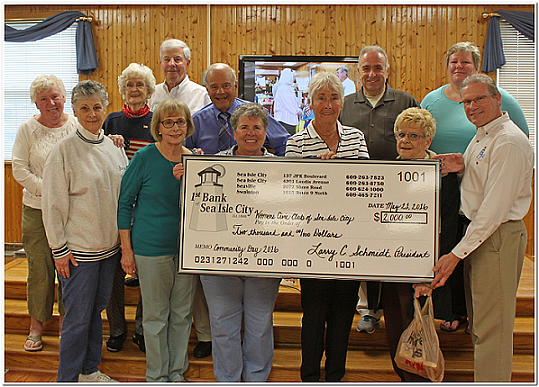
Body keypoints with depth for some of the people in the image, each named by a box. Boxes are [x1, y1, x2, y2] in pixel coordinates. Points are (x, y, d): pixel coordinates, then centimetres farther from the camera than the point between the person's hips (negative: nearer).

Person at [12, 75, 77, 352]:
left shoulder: (77, 126, 4)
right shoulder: (28, 129, 2)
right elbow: (19, 169, -2)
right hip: (37, 209, 0)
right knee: (39, 267, 5)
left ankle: (66, 321, 24)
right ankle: (36, 325, 21)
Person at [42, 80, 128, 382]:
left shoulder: (114, 146, 6)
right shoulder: (64, 151, -10)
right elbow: (53, 204, -9)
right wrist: (60, 249, -10)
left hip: (110, 244, 5)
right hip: (78, 249, -5)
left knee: (96, 310, 18)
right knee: (78, 318, 3)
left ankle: (90, 371, 34)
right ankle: (68, 380, 21)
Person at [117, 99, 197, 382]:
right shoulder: (144, 158, -9)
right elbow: (125, 202, -4)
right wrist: (126, 249, -6)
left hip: (187, 247, 4)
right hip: (151, 248, -3)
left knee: (182, 312, 14)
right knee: (155, 314, 9)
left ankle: (177, 371, 33)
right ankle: (157, 375, 28)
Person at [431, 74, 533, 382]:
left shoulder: (508, 142, -17)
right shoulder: (481, 136, 14)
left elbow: (495, 208, -22)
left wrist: (457, 253, -22)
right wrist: (461, 168, -1)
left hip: (498, 238, -10)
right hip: (479, 232, 10)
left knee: (491, 328, -2)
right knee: (479, 320, 18)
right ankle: (484, 377, 32)